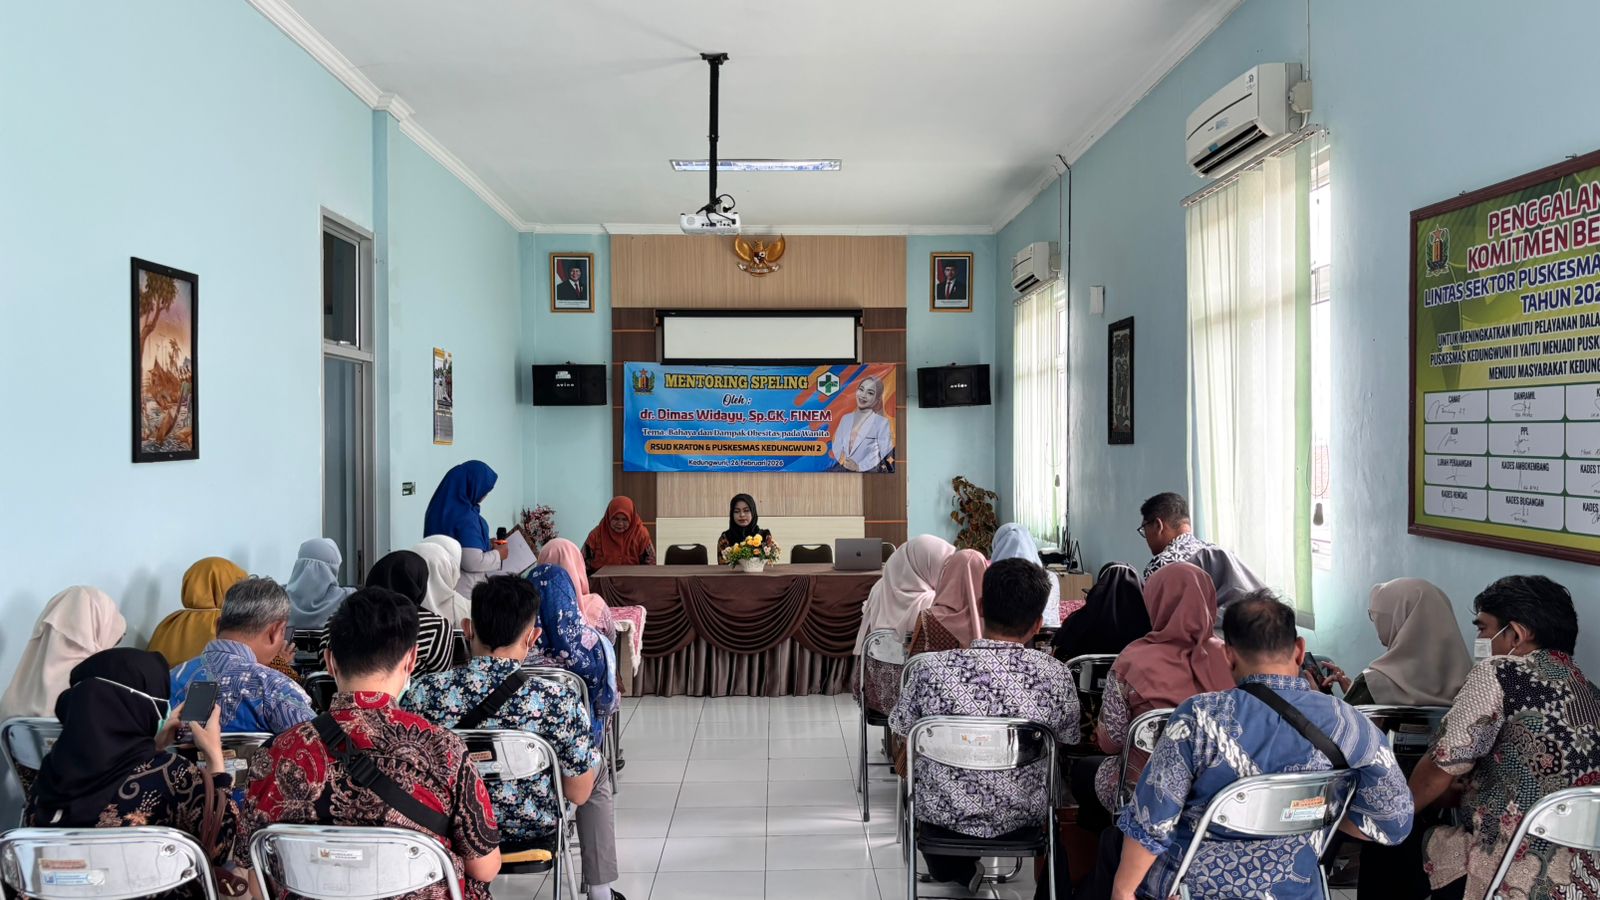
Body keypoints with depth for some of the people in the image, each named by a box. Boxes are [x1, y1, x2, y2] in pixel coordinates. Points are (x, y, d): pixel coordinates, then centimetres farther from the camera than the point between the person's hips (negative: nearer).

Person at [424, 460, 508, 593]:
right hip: (466, 589, -9)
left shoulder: (442, 508, 3)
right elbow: (474, 562, -26)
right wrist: (498, 555, -9)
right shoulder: (465, 517, -24)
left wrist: (487, 544, 11)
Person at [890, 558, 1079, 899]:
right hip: (1023, 819, 1)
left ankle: (957, 871, 46)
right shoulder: (1057, 676, -18)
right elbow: (1064, 747, 0)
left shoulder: (932, 669, -21)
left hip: (943, 815, 0)